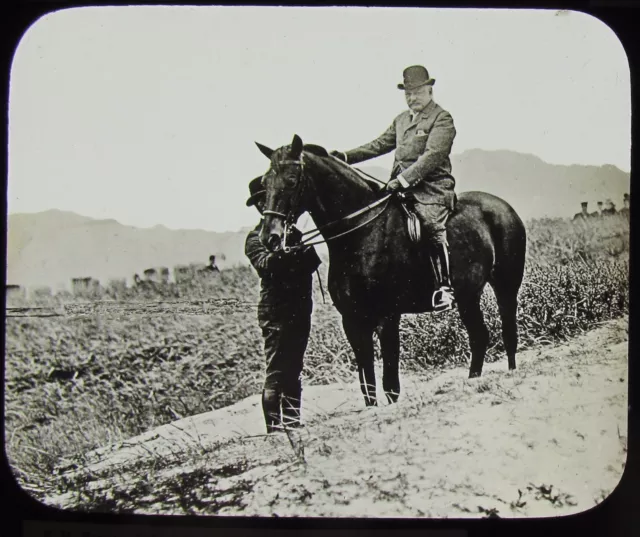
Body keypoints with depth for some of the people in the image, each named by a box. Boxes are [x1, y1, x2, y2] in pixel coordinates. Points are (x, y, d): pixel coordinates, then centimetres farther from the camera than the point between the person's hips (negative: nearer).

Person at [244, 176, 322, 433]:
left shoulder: (293, 232, 17)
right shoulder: (256, 238, -1)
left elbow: (314, 261, 7)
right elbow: (264, 264, -21)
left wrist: (304, 253, -14)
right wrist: (282, 253, -37)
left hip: (300, 310, 6)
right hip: (275, 313, -6)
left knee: (293, 371, 14)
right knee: (276, 373, -6)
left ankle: (292, 421, 24)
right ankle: (274, 425, -1)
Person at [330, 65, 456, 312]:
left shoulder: (442, 119, -3)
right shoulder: (401, 120, 22)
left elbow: (432, 156, -15)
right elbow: (379, 145, 23)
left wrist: (403, 179, -26)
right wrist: (346, 157, 10)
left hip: (432, 189, -8)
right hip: (402, 188, 8)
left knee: (432, 224, -30)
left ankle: (444, 286, -27)